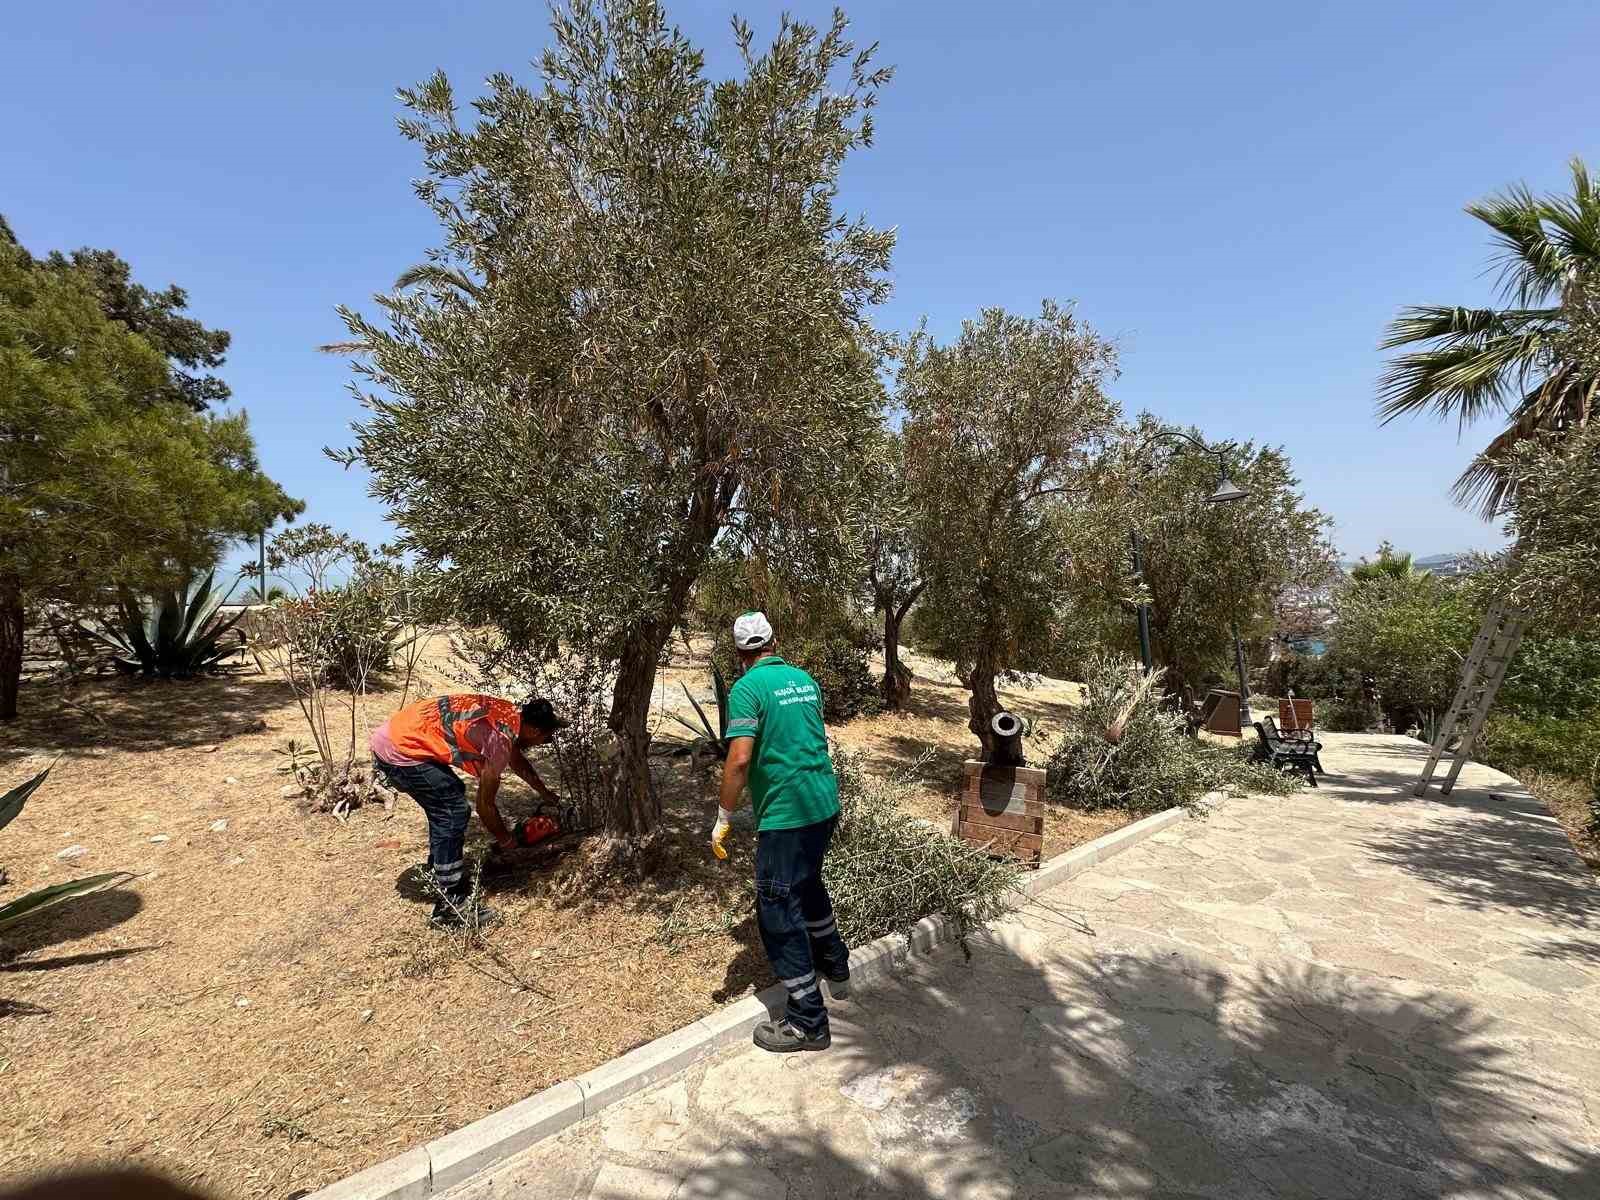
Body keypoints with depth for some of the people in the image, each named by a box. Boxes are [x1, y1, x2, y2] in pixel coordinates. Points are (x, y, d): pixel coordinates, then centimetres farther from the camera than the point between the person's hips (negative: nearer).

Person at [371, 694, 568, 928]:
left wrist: (546, 793, 38)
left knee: (445, 804, 20)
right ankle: (451, 905, 0)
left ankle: (439, 873, 35)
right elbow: (485, 805, -7)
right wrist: (505, 840, 10)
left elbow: (517, 760, 28)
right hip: (399, 751, -10)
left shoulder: (508, 714, 6)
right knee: (452, 811, -7)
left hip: (396, 733, 10)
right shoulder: (500, 739, -18)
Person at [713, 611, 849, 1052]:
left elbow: (739, 759, -21)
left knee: (778, 913, 5)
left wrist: (723, 819, -12)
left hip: (785, 815, -8)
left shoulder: (747, 688, -14)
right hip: (826, 804, 8)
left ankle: (808, 1022, 14)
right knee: (808, 884, 29)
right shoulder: (805, 679, 8)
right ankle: (835, 968, 46)